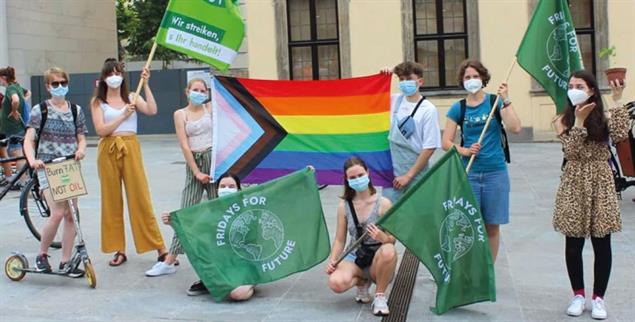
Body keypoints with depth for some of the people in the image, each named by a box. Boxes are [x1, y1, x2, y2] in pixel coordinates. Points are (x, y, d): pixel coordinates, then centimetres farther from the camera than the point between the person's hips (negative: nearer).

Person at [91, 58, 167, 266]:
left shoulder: (132, 98, 9)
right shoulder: (98, 102, 6)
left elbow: (152, 111, -9)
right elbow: (101, 130, -7)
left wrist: (145, 85, -8)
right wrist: (123, 115, -11)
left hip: (130, 148, 0)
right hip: (108, 151, 0)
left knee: (140, 197, -2)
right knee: (111, 200, 5)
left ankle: (160, 248, 1)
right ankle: (119, 250, 14)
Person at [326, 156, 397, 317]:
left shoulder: (383, 203, -9)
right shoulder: (344, 206, -1)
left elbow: (392, 239, -9)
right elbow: (340, 240, 4)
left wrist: (383, 237, -32)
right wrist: (332, 261, -14)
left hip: (378, 259, -2)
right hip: (355, 257, 2)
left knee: (388, 251, -39)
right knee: (336, 283, -31)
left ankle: (380, 295, -12)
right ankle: (362, 281, 7)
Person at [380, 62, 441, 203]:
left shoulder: (428, 110, -10)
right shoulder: (394, 100, 5)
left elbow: (429, 148, -12)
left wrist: (408, 175, -12)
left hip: (415, 175, -4)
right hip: (391, 172, 5)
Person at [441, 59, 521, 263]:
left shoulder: (495, 101, 1)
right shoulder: (458, 108, 3)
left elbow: (515, 128, -13)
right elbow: (446, 142, 2)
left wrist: (505, 100, -15)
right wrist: (465, 151, -14)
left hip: (495, 172, 0)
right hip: (468, 173, 1)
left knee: (492, 226, 7)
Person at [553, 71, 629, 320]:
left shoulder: (604, 116, 3)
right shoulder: (563, 121, 1)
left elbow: (620, 135, -19)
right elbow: (571, 151, -13)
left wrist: (617, 102, -15)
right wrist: (579, 120, -18)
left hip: (600, 182, 0)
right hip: (574, 184, 0)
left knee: (601, 244, 4)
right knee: (573, 243, 5)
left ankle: (598, 297, 16)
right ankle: (578, 294, 21)